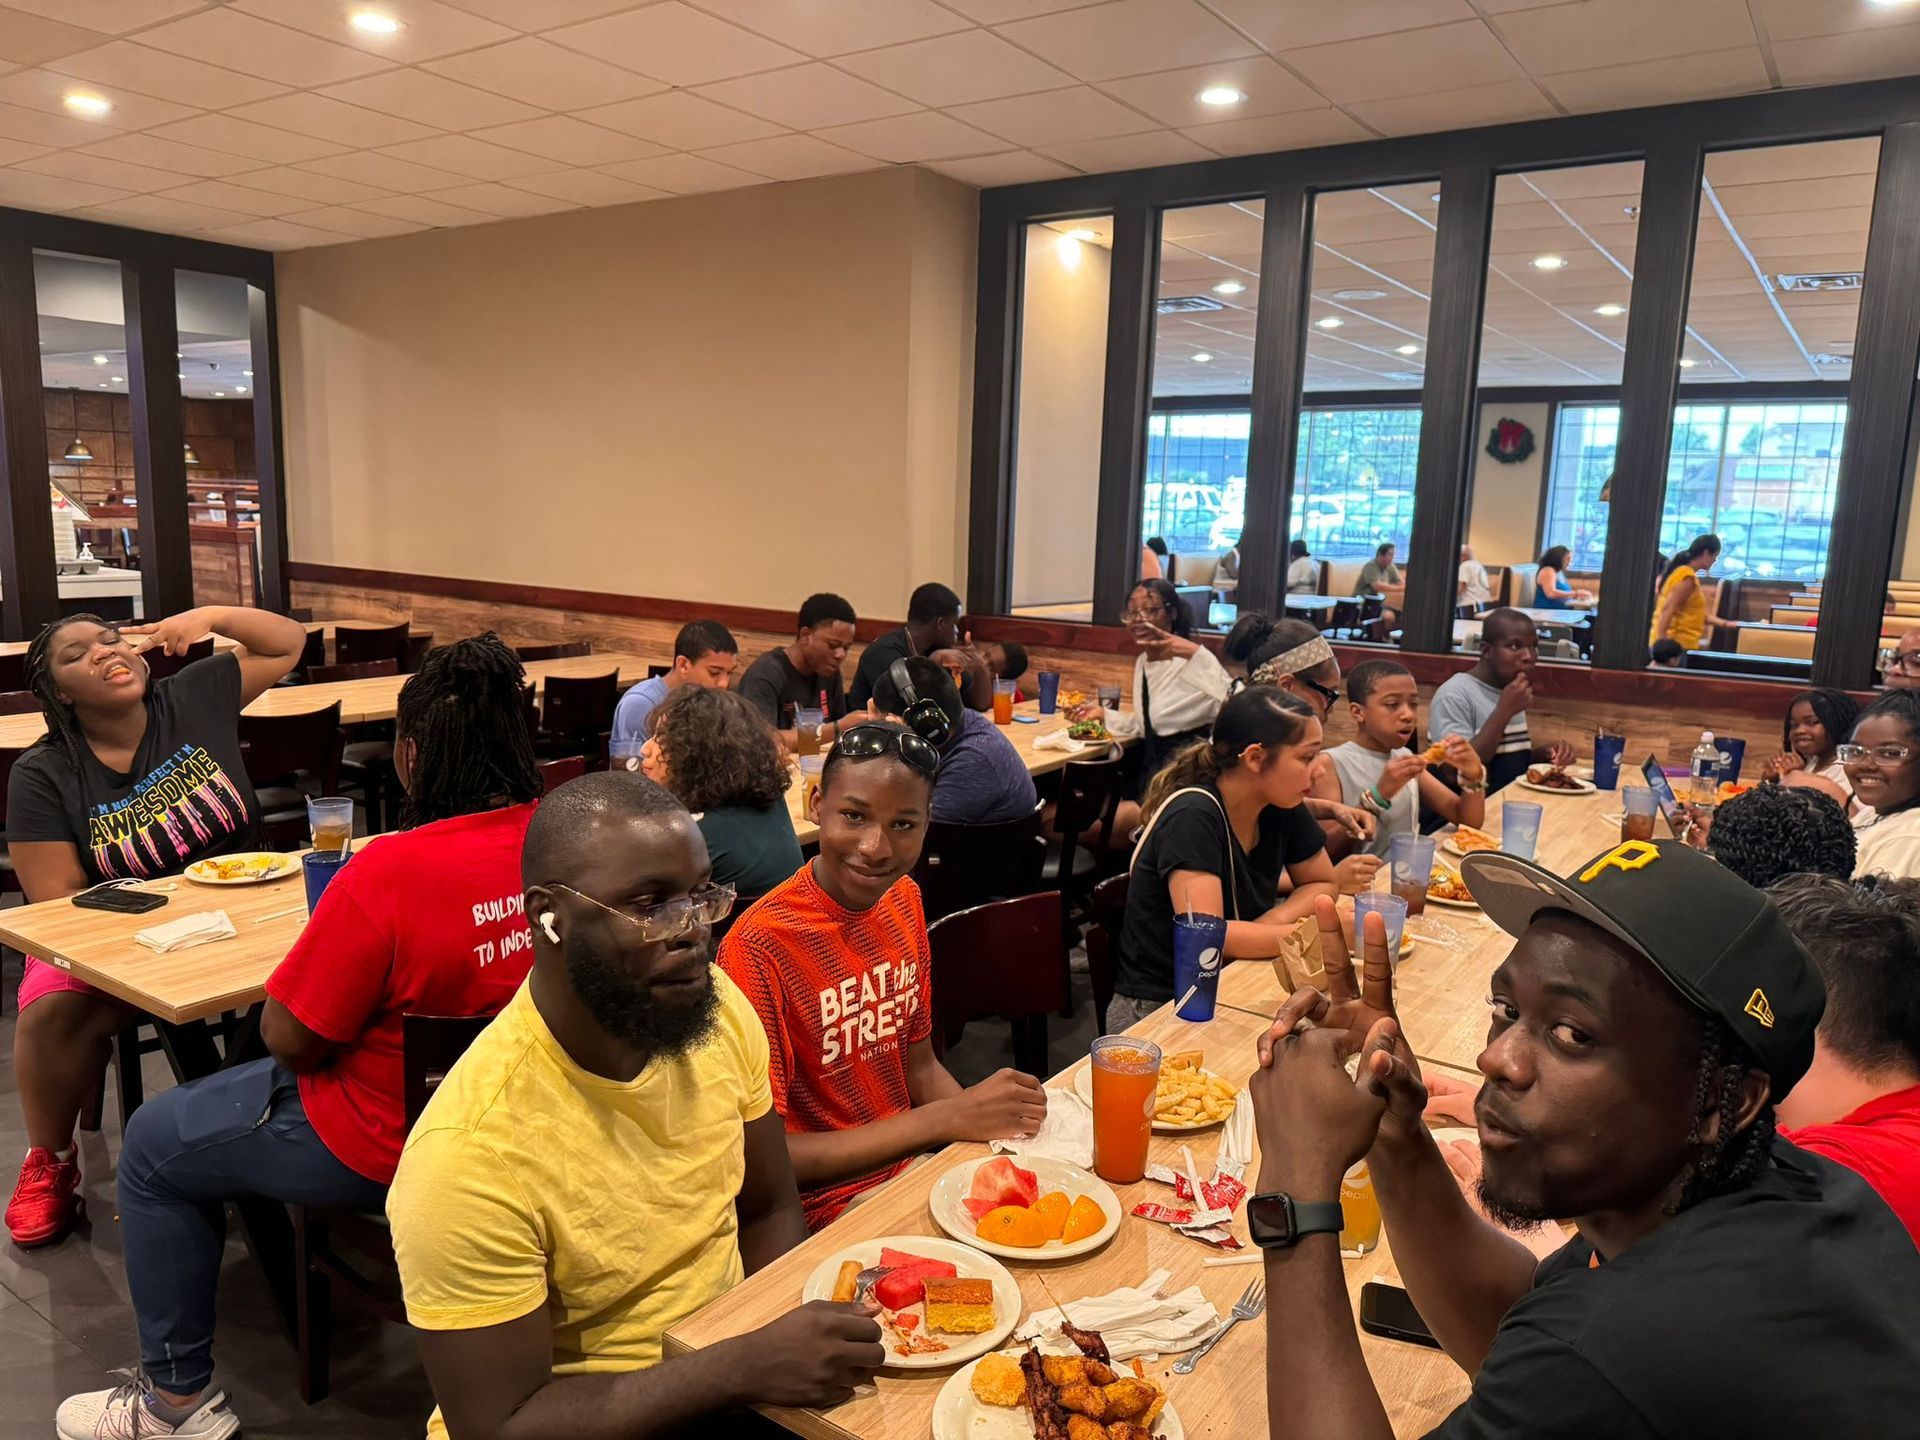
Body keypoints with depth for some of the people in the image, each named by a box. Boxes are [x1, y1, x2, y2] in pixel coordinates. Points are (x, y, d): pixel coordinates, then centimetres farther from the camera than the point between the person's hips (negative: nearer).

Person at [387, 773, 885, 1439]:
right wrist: (743, 1365, -25)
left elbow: (769, 1214, 3)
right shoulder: (469, 1154, -25)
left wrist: (806, 1331, -14)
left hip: (728, 1376, 5)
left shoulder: (715, 1008, -9)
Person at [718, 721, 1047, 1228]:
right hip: (828, 1201, -7)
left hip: (914, 1161, 7)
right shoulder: (758, 947, -22)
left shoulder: (903, 899, 2)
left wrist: (994, 1121, -9)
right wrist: (951, 1118, -22)